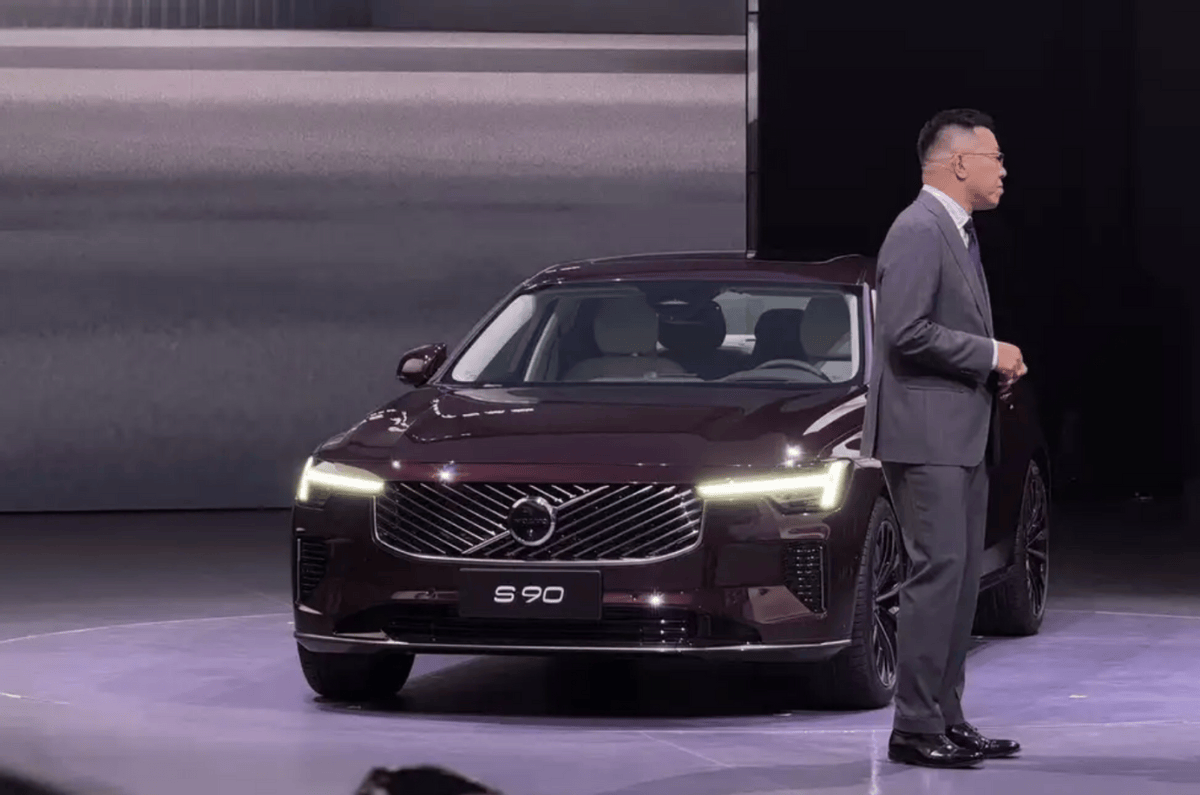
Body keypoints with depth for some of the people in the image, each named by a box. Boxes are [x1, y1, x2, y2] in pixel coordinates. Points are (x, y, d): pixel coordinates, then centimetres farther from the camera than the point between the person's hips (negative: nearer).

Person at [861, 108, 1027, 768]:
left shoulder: (957, 232, 19)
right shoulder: (918, 231, -14)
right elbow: (905, 332, -23)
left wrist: (995, 369, 11)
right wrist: (991, 355, -15)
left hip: (964, 434, 10)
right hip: (924, 434, -10)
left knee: (961, 578, 10)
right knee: (938, 572, -12)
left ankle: (946, 717, 14)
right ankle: (915, 726, -9)